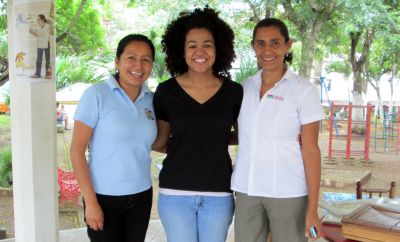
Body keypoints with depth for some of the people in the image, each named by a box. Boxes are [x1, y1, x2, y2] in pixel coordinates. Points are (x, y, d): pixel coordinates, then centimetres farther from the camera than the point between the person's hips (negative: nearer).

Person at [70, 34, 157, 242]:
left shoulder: (151, 99, 1)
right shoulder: (96, 94, -12)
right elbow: (77, 150, -12)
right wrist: (90, 201, -14)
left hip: (141, 196, 4)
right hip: (104, 197, -4)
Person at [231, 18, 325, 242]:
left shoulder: (304, 91, -7)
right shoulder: (246, 86, 5)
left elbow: (311, 150, -8)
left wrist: (313, 207, -11)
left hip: (288, 192, -3)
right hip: (246, 189, 4)